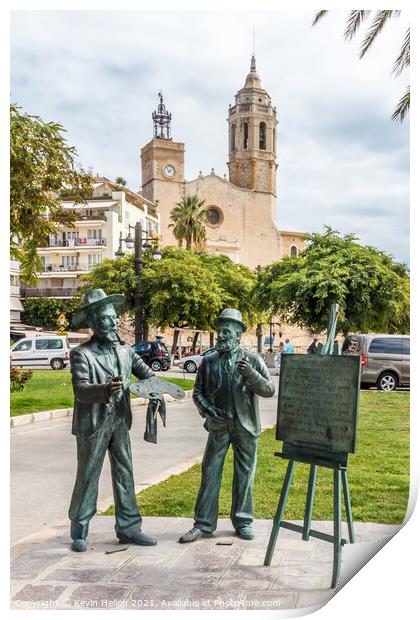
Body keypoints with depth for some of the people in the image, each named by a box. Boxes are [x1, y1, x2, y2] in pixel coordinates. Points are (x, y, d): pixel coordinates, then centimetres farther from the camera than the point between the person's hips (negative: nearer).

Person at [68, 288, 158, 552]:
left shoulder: (125, 350, 7)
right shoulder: (82, 354, -10)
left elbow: (147, 374, 10)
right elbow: (81, 390, -21)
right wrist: (105, 389, -40)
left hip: (120, 422, 5)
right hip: (92, 424, -5)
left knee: (125, 475, 10)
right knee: (88, 478, 5)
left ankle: (128, 527, 21)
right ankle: (79, 532, 20)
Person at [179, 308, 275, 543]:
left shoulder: (253, 360, -1)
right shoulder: (209, 361, 3)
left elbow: (269, 389, -5)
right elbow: (198, 392, 9)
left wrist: (251, 374, -22)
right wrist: (207, 409, -10)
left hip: (246, 426, -1)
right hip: (219, 426, 1)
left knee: (244, 475, 9)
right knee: (210, 474, 3)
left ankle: (243, 521, 23)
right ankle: (204, 524, 13)